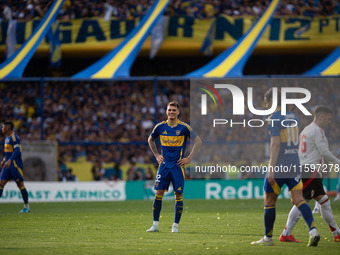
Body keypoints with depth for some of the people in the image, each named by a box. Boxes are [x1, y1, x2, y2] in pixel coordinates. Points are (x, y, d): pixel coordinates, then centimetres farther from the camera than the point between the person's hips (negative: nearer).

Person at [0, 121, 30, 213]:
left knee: (20, 184, -3)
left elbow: (17, 150, -24)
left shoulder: (14, 137, -14)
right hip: (8, 164, 9)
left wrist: (9, 160, -31)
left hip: (15, 164, -9)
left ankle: (27, 207, 5)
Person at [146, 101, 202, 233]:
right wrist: (156, 155, 12)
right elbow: (150, 140, 22)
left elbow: (198, 141, 2)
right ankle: (155, 224, 2)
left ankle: (175, 225, 4)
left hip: (178, 166, -2)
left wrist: (189, 158, -3)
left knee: (178, 194, -4)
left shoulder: (184, 127, -4)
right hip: (164, 165, 2)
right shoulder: (160, 127, 4)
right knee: (158, 193, -3)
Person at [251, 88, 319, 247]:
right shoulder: (293, 117, 13)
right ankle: (313, 230, -18)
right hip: (294, 165, 7)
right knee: (298, 200, 2)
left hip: (279, 167, -7)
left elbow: (275, 144, -20)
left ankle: (268, 238, 15)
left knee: (269, 201, 7)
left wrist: (271, 168, -22)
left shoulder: (273, 119, -11)